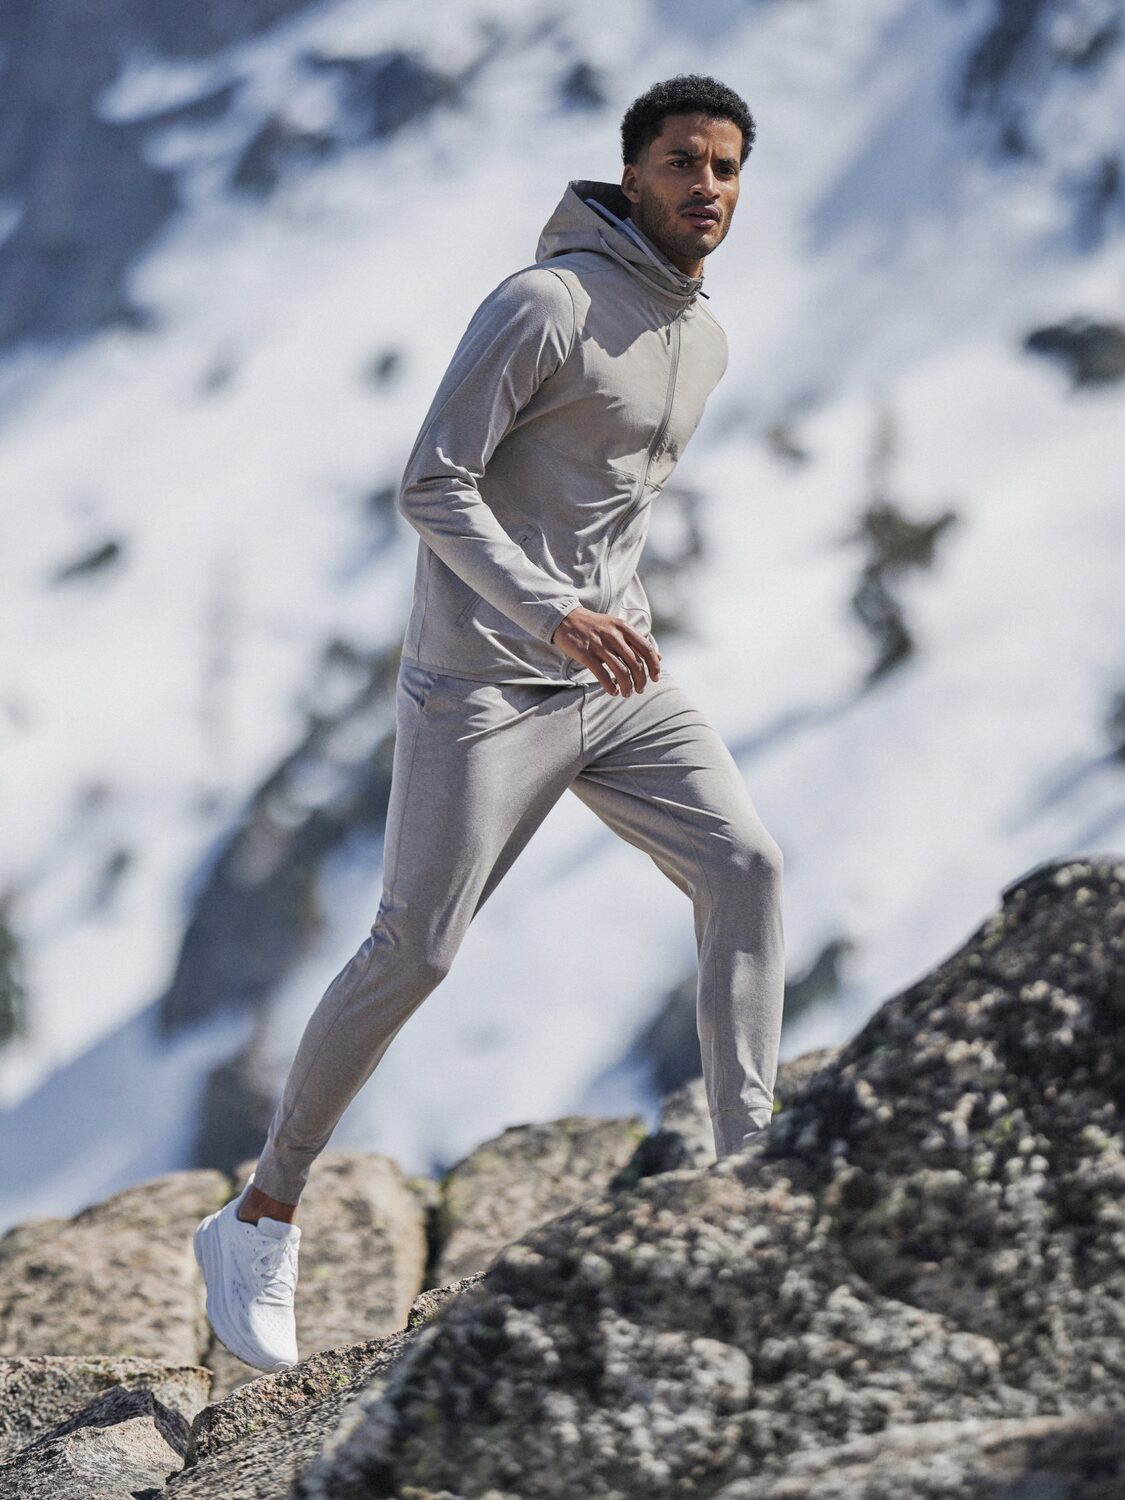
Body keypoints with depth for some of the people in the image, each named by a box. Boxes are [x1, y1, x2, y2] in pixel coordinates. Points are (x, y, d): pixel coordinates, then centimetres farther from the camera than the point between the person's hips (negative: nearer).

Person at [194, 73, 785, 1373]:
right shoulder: (542, 303, -14)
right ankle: (262, 1220, 9)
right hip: (486, 679, -7)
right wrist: (553, 617, -28)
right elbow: (431, 484, -19)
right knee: (411, 952, -5)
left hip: (618, 673, 7)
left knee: (744, 868, -10)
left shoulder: (704, 339, 11)